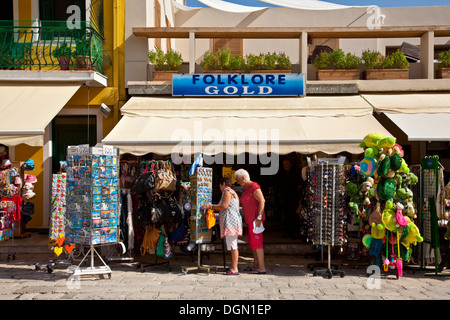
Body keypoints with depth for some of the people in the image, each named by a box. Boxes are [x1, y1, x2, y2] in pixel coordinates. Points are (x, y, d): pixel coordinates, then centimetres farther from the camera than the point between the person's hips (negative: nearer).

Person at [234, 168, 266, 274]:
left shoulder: (254, 186, -12)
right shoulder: (246, 189, 17)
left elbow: (262, 201, -17)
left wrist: (259, 217, -22)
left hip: (255, 219, -10)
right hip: (250, 220, 10)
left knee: (257, 242, -9)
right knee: (252, 242, 13)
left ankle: (262, 267, -6)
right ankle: (256, 265, 21)